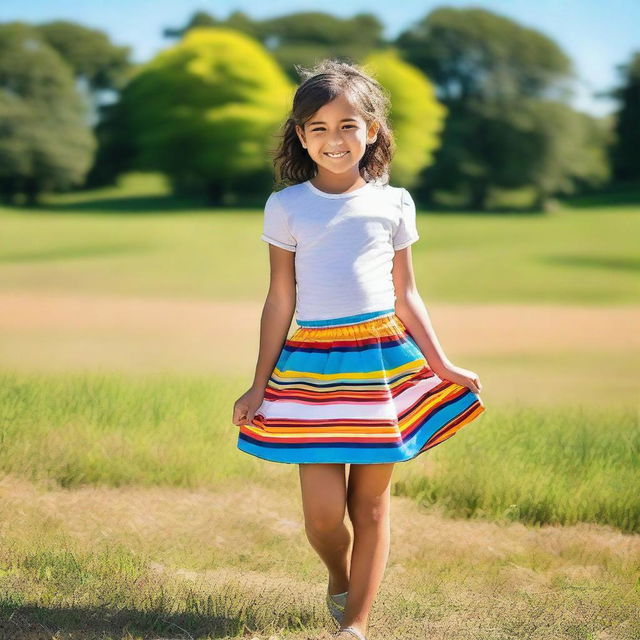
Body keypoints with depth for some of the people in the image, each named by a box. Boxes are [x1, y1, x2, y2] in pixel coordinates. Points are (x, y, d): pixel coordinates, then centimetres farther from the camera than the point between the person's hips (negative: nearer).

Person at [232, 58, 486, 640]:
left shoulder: (394, 203, 5)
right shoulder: (287, 206, 3)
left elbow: (405, 295, 11)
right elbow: (280, 300, 6)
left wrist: (442, 365, 7)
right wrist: (260, 385, 5)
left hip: (385, 360, 1)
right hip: (313, 363, -1)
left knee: (371, 501, 4)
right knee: (323, 511, -4)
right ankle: (339, 579, 29)